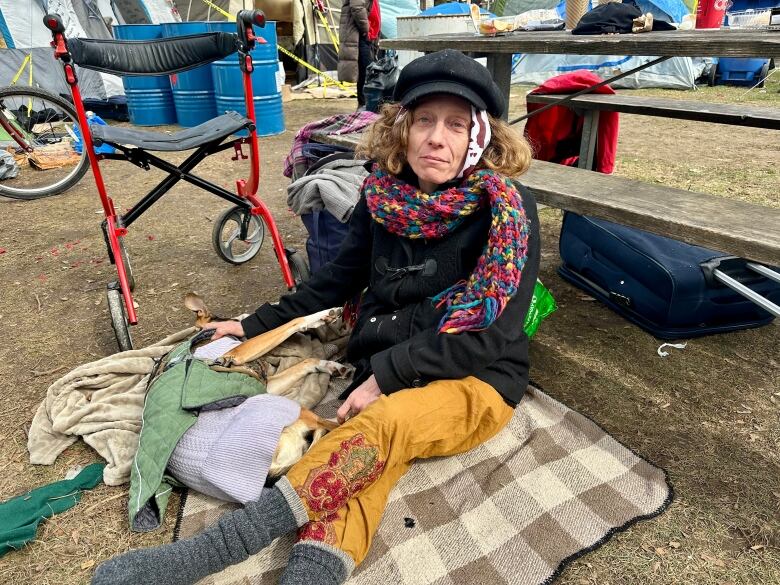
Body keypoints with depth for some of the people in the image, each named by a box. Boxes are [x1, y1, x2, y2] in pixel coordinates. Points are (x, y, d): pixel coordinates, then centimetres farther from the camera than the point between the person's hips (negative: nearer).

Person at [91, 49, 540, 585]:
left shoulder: (509, 209, -13)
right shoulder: (383, 196, -1)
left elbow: (489, 334, -17)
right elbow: (339, 279, 11)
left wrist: (385, 375, -20)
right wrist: (255, 325, 12)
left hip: (475, 382, -3)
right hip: (385, 379, 4)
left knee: (383, 425, -33)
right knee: (368, 460, -29)